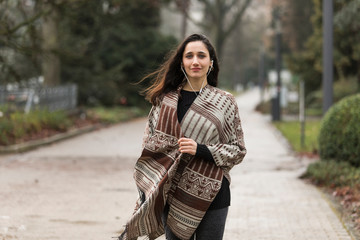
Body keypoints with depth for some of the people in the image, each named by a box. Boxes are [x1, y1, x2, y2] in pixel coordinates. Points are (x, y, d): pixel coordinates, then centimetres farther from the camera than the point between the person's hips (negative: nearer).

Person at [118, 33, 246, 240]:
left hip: (211, 197, -1)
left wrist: (200, 149, -14)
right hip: (173, 197, 1)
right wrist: (145, 198, 4)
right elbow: (150, 146, 10)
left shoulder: (225, 102, 1)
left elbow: (238, 150, 2)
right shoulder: (165, 100, 5)